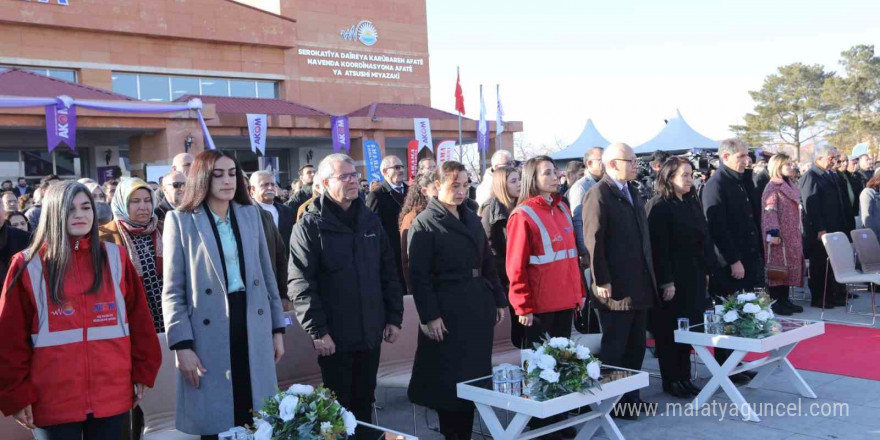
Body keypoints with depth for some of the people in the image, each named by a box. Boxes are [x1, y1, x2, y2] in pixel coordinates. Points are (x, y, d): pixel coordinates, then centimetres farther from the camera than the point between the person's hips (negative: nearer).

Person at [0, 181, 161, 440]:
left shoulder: (115, 258, 5)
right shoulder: (28, 266, -2)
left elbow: (139, 319, 7)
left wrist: (143, 373, 5)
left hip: (112, 395, 2)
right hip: (52, 401, -2)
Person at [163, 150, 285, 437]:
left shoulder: (250, 214, 10)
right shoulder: (180, 220, -2)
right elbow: (173, 291, -4)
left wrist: (277, 329, 12)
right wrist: (182, 345, -11)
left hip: (253, 329, 4)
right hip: (209, 334, -3)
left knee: (257, 421, 8)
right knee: (215, 423, 3)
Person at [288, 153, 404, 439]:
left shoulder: (371, 221, 9)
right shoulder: (310, 226, -8)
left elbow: (389, 273, 12)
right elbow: (301, 284, -13)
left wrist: (394, 317, 7)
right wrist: (317, 331, -16)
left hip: (370, 333, 5)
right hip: (335, 337, -5)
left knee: (364, 403, 16)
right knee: (339, 407, 8)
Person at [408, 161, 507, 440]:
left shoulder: (472, 218, 13)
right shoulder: (424, 223, -6)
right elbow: (418, 275, -11)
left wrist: (498, 300, 12)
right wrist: (429, 316, -17)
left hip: (478, 305, 6)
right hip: (447, 309, -6)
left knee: (475, 374, 11)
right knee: (450, 378, 2)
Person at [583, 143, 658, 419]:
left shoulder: (633, 192, 16)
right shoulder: (599, 194, -12)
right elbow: (593, 241, -17)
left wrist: (650, 276, 16)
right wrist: (602, 282, -20)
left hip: (640, 285, 9)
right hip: (616, 287, -8)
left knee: (636, 346, 15)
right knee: (614, 348, 2)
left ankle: (630, 396, 27)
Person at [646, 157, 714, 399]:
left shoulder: (692, 202, 13)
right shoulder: (659, 206, -11)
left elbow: (704, 238, 16)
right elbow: (658, 247, -16)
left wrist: (706, 270, 11)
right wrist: (666, 281, -20)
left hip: (694, 277, 7)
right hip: (672, 278, -7)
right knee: (670, 330, 2)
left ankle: (684, 376, 21)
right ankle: (671, 380, 12)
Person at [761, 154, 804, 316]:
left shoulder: (790, 185, 16)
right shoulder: (773, 187, -10)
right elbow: (769, 211, -18)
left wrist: (798, 232, 22)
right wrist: (773, 232, -27)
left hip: (792, 235, 9)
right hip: (779, 235, -9)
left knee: (790, 265, 9)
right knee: (778, 266, -6)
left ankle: (784, 299, 16)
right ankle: (775, 302, -1)